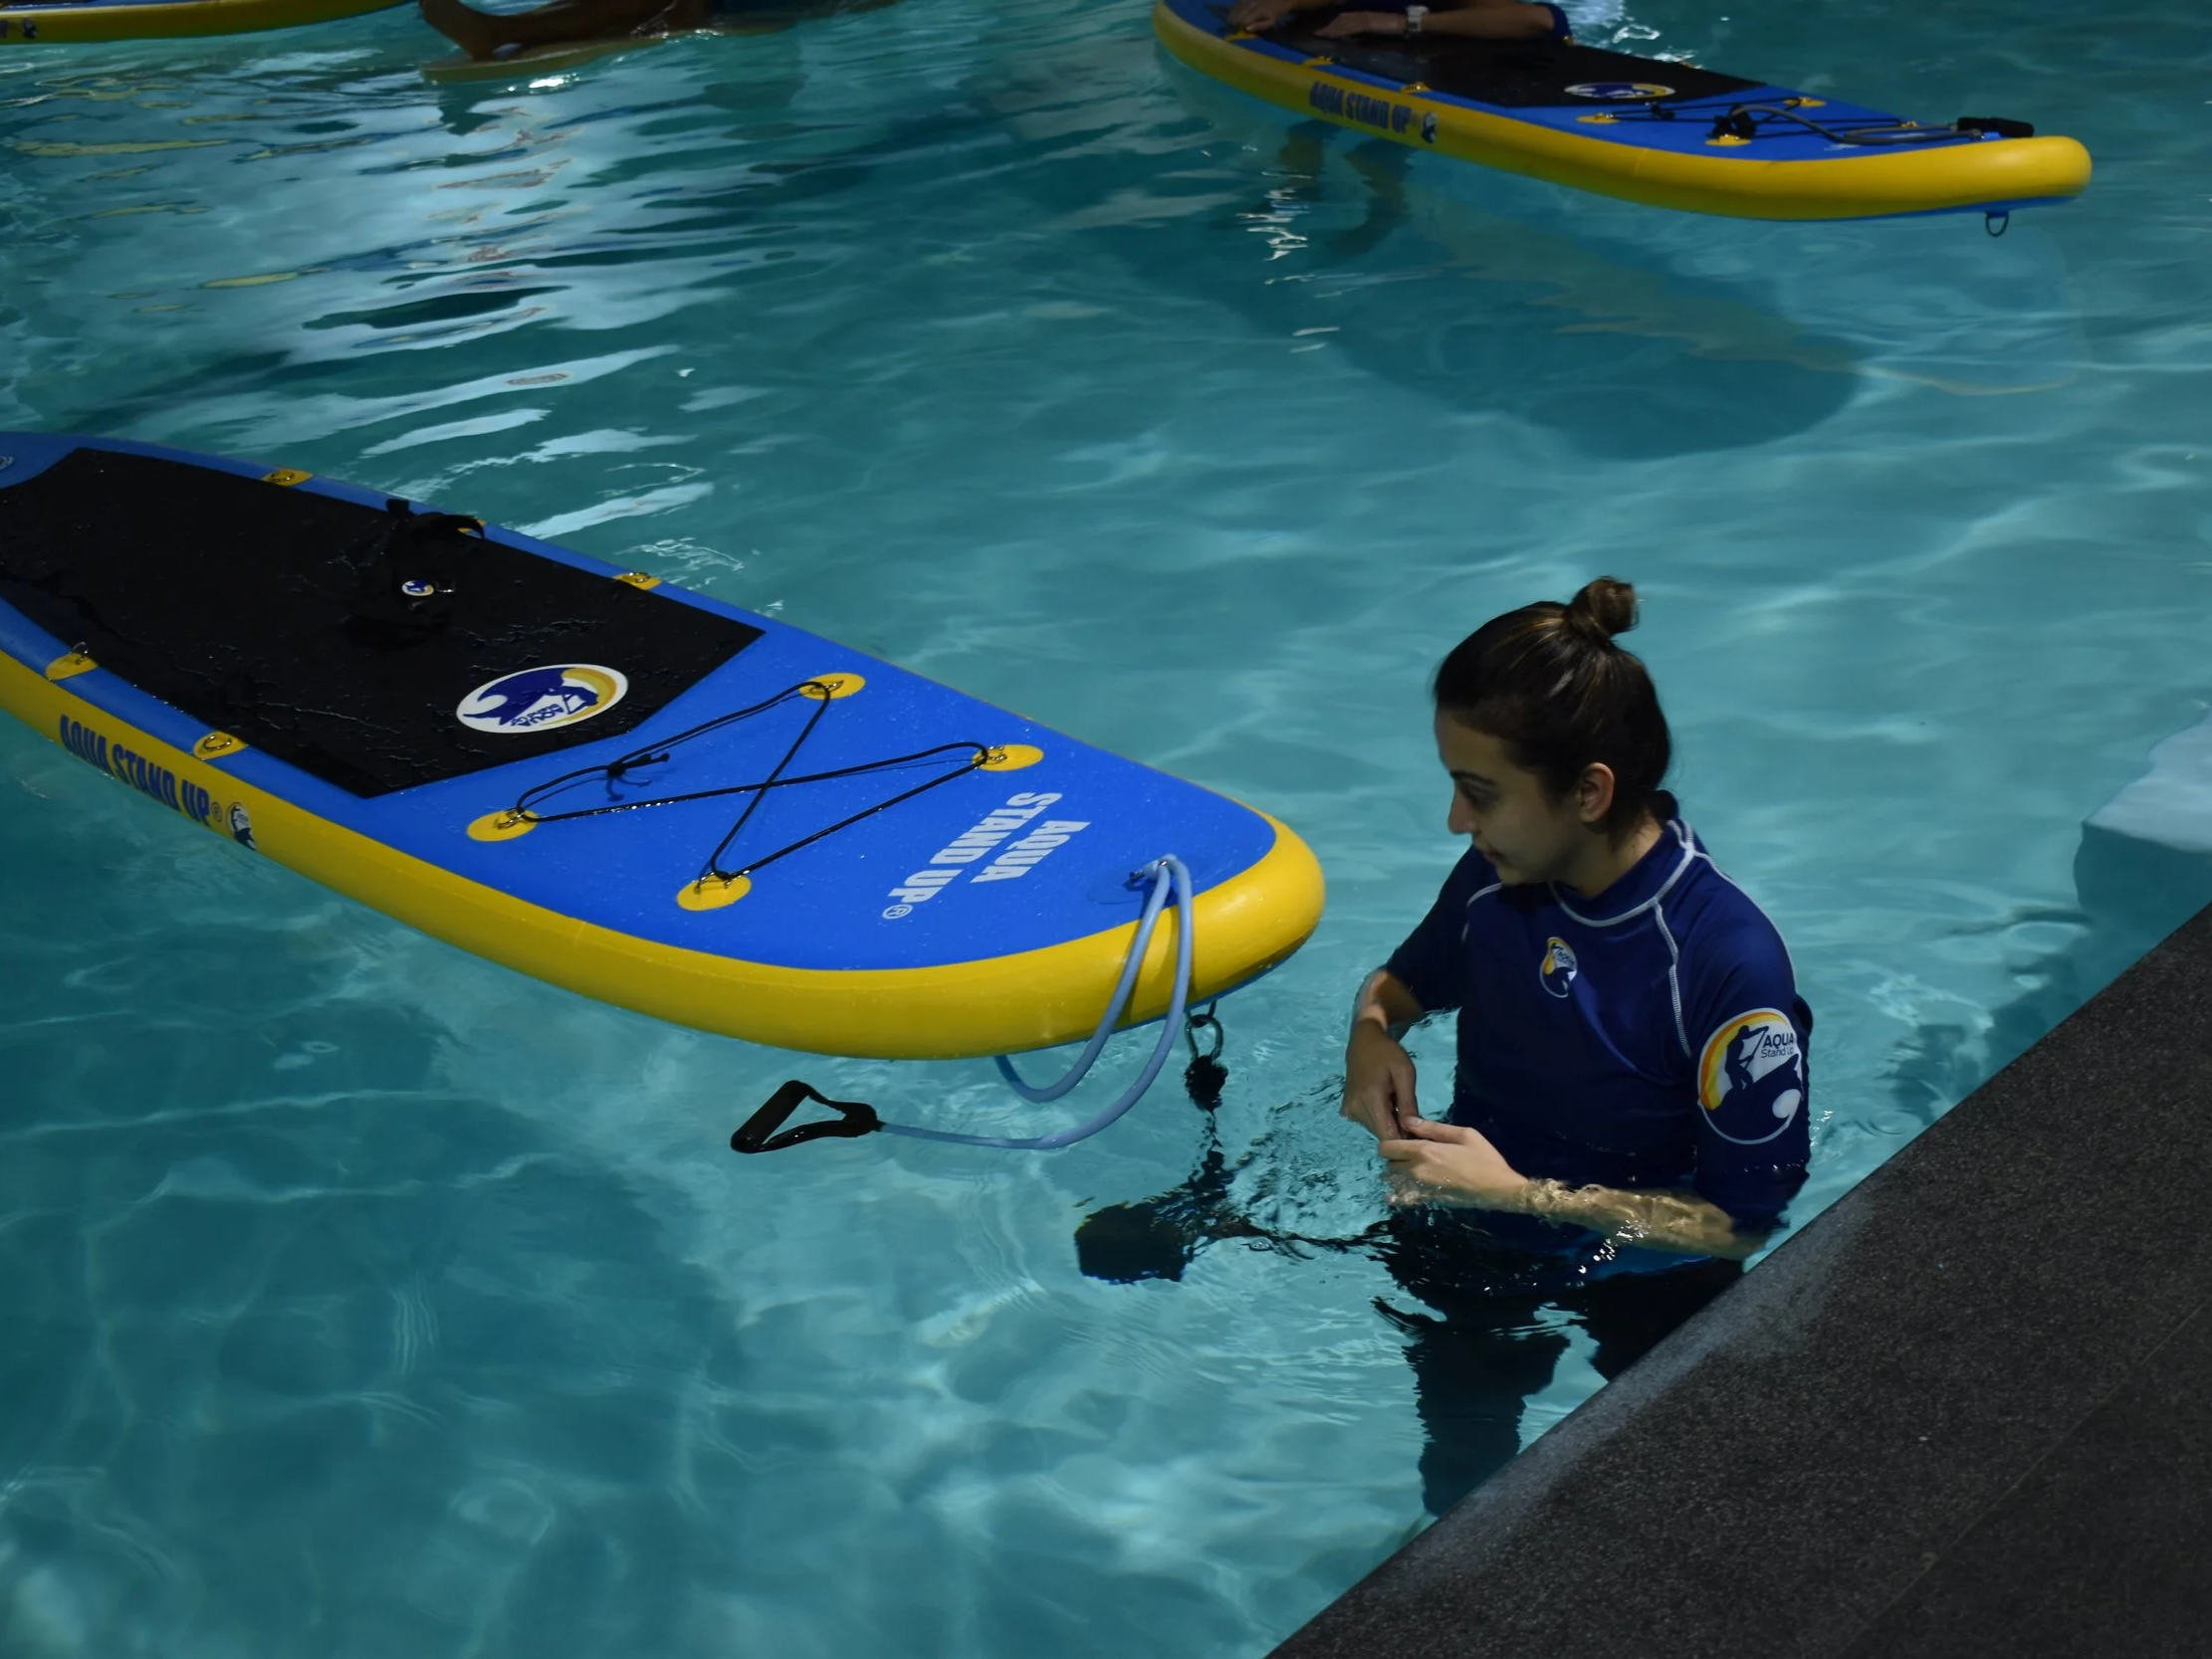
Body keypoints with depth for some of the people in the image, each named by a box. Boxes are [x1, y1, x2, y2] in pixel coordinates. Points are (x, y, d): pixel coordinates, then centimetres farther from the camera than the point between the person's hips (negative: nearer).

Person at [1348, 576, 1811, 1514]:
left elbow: (1744, 1219, -22)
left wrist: (1521, 1194, -28)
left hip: (1648, 1276, -4)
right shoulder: (1499, 877, -12)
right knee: (1461, 1465, 5)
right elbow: (1410, 977, 13)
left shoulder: (1729, 963, -29)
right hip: (1468, 1243, 4)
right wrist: (1372, 1034, -13)